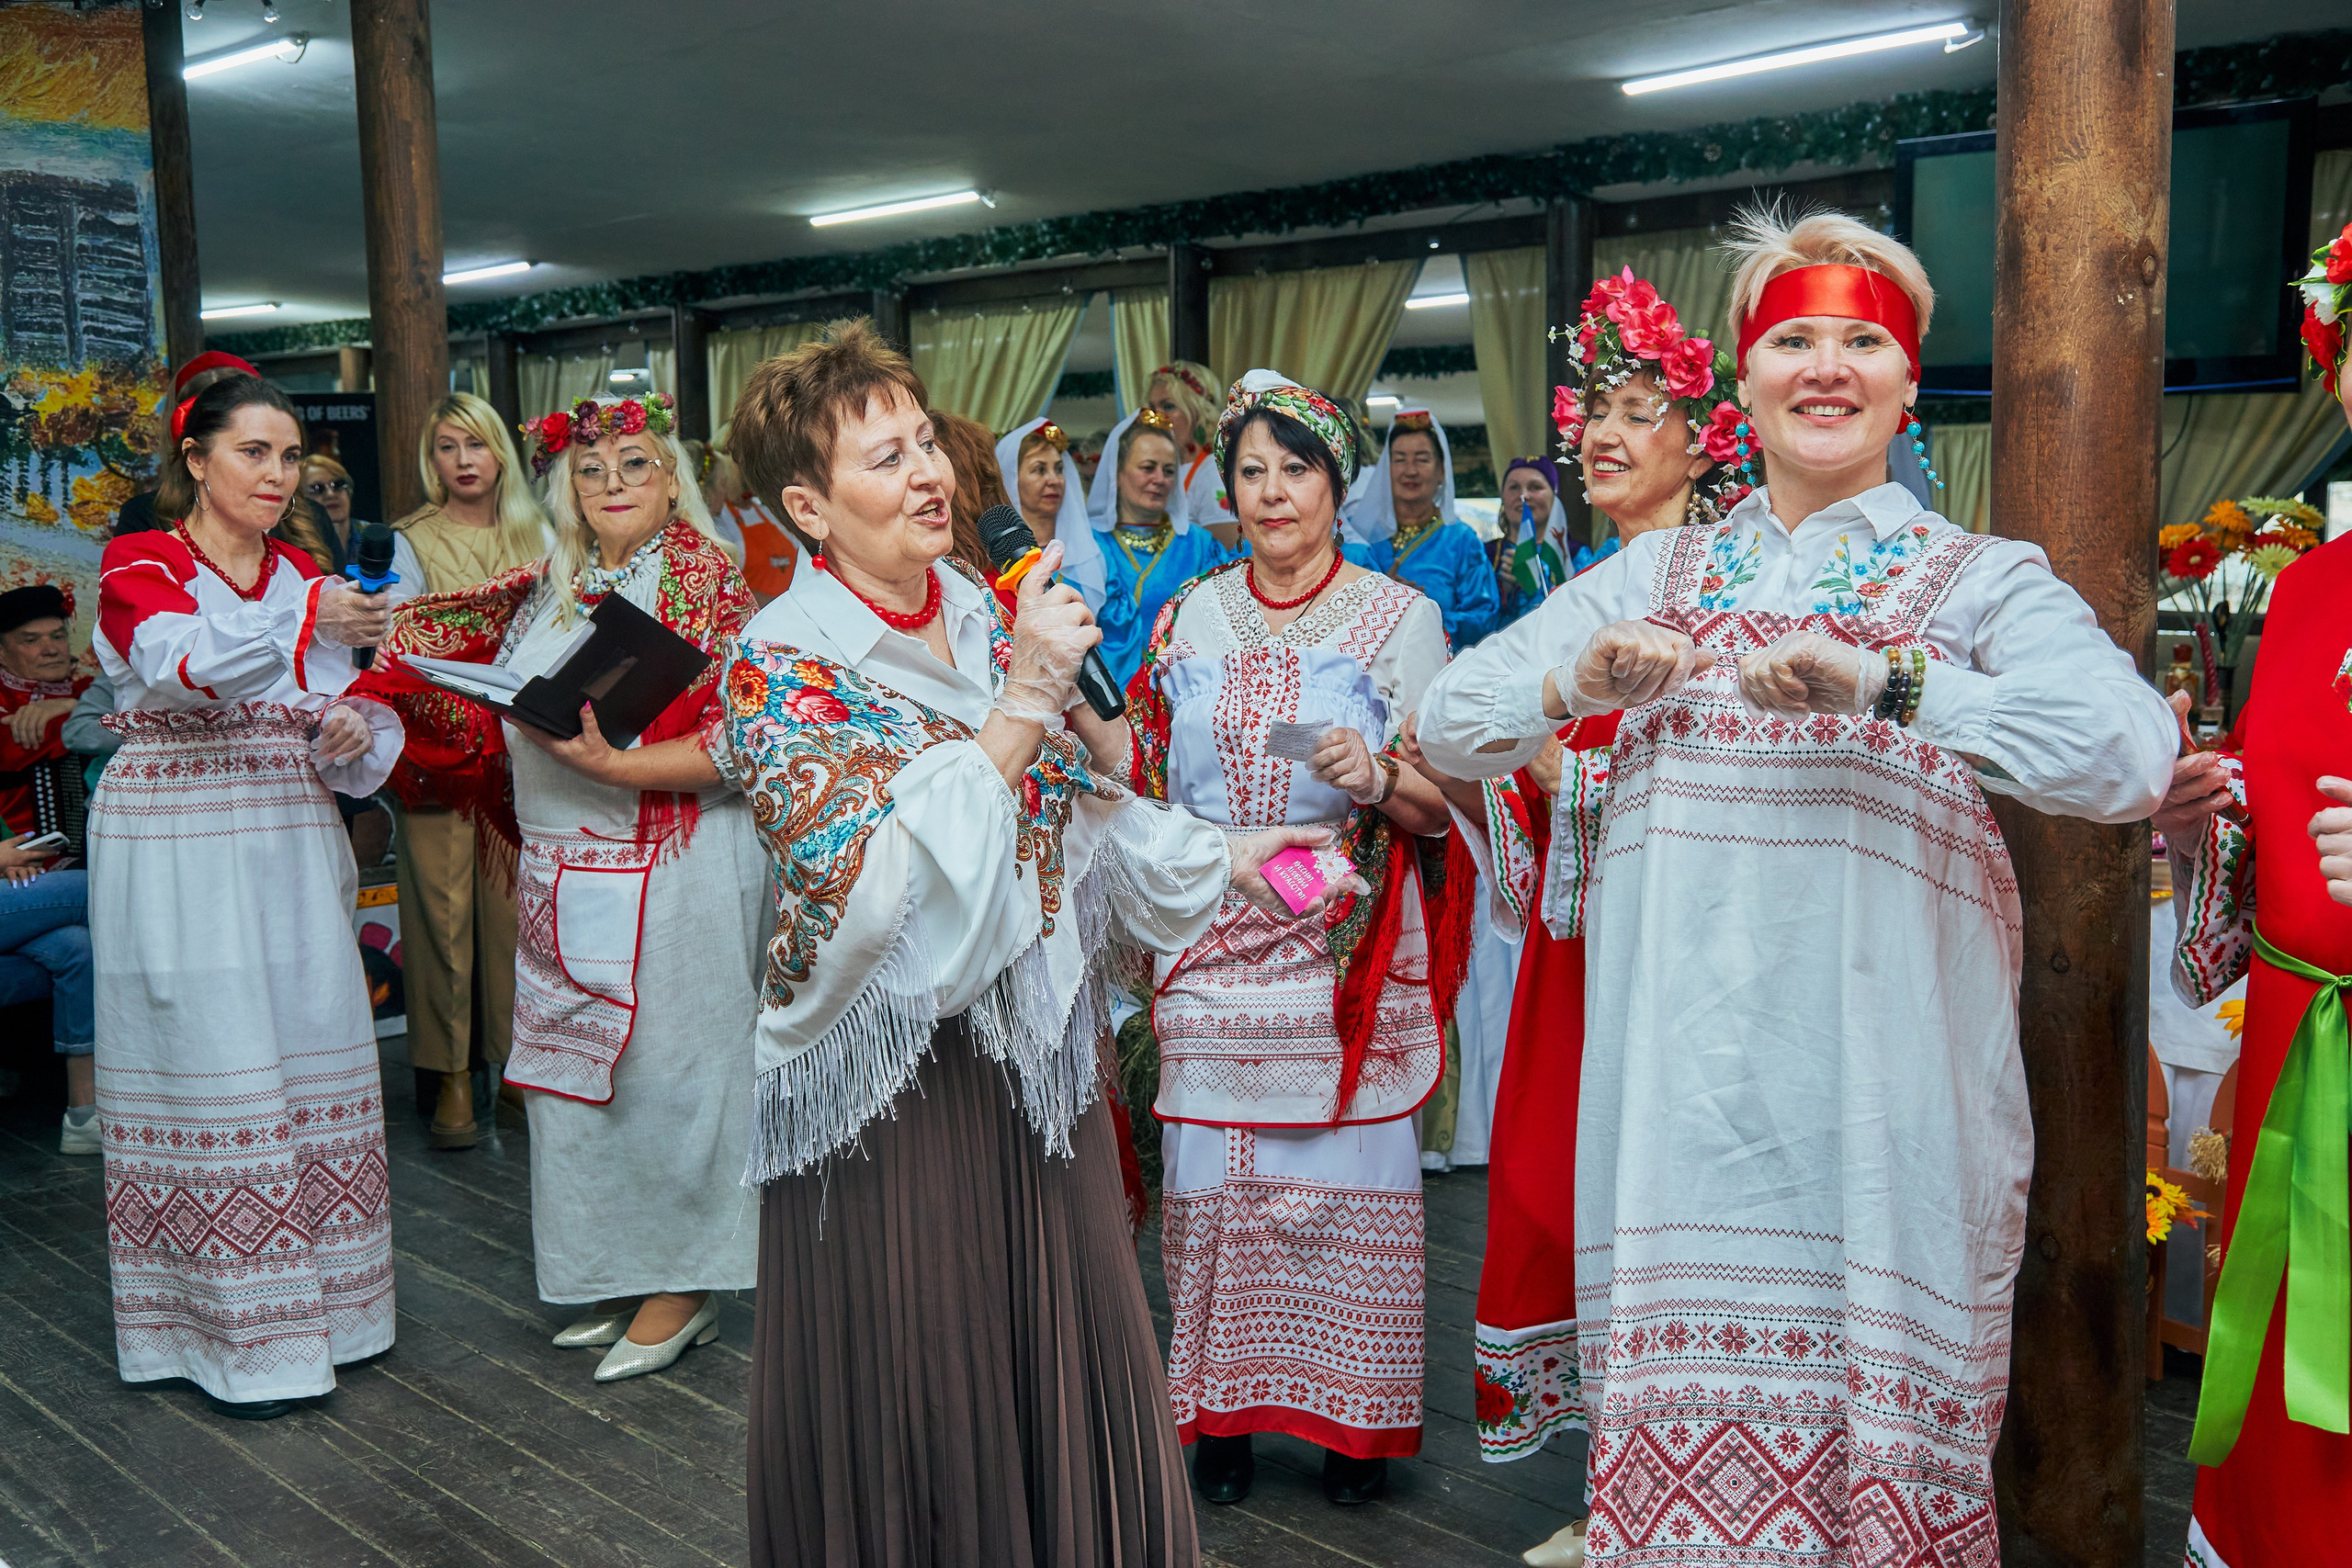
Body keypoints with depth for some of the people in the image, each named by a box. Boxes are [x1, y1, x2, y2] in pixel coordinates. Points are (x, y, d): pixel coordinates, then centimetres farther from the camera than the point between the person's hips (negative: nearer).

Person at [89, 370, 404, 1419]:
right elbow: (182, 663, -25)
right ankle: (227, 1333, 8)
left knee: (310, 1053, 7)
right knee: (208, 1064, -4)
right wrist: (306, 624, -41)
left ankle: (307, 1300, 21)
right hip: (175, 851, -5)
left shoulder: (307, 579, 13)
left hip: (291, 850, 5)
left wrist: (355, 735, -9)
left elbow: (360, 732, 15)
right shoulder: (138, 566, -3)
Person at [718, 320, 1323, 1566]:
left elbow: (1083, 808, 15)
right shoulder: (782, 664, -12)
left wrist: (1220, 859, 4)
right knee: (915, 1383, 6)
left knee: (1062, 1356, 14)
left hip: (1033, 1045, 6)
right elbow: (877, 888, -24)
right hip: (889, 1079, -5)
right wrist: (1022, 702, -25)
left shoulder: (991, 618, 6)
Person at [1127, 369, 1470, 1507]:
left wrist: (1379, 780, -20)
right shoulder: (1192, 616, 11)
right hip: (1212, 949, 3)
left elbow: (1449, 799, -2)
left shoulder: (1400, 616, 1)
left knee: (1346, 1164, 0)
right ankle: (1225, 1407, 18)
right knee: (1214, 1169, 3)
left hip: (1347, 950, -2)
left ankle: (1354, 1414, 16)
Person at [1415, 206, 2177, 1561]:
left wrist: (1886, 679, -25)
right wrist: (1581, 679, -10)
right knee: (1683, 1372, 8)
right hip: (1682, 1063, 2)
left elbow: (2133, 750, -15)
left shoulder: (1983, 580, 4)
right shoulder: (1656, 574, 13)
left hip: (1875, 1070, -2)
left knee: (1868, 1373, 3)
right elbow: (1450, 727, 9)